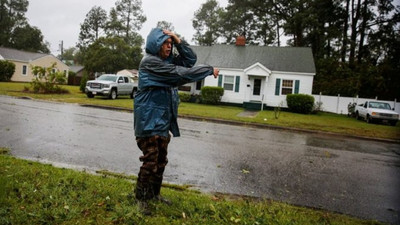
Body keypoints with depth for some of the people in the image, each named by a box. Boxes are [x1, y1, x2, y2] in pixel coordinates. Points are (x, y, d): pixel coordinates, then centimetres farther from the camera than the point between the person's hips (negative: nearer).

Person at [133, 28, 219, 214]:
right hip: (149, 118, -8)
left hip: (163, 118, 8)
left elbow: (190, 60, 12)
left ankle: (154, 193, 27)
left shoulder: (169, 60, 14)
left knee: (161, 160, 13)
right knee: (150, 160, -5)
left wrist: (178, 40, 0)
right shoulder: (149, 61, -13)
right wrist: (209, 70, -12)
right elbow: (180, 73, -18)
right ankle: (141, 197, 10)